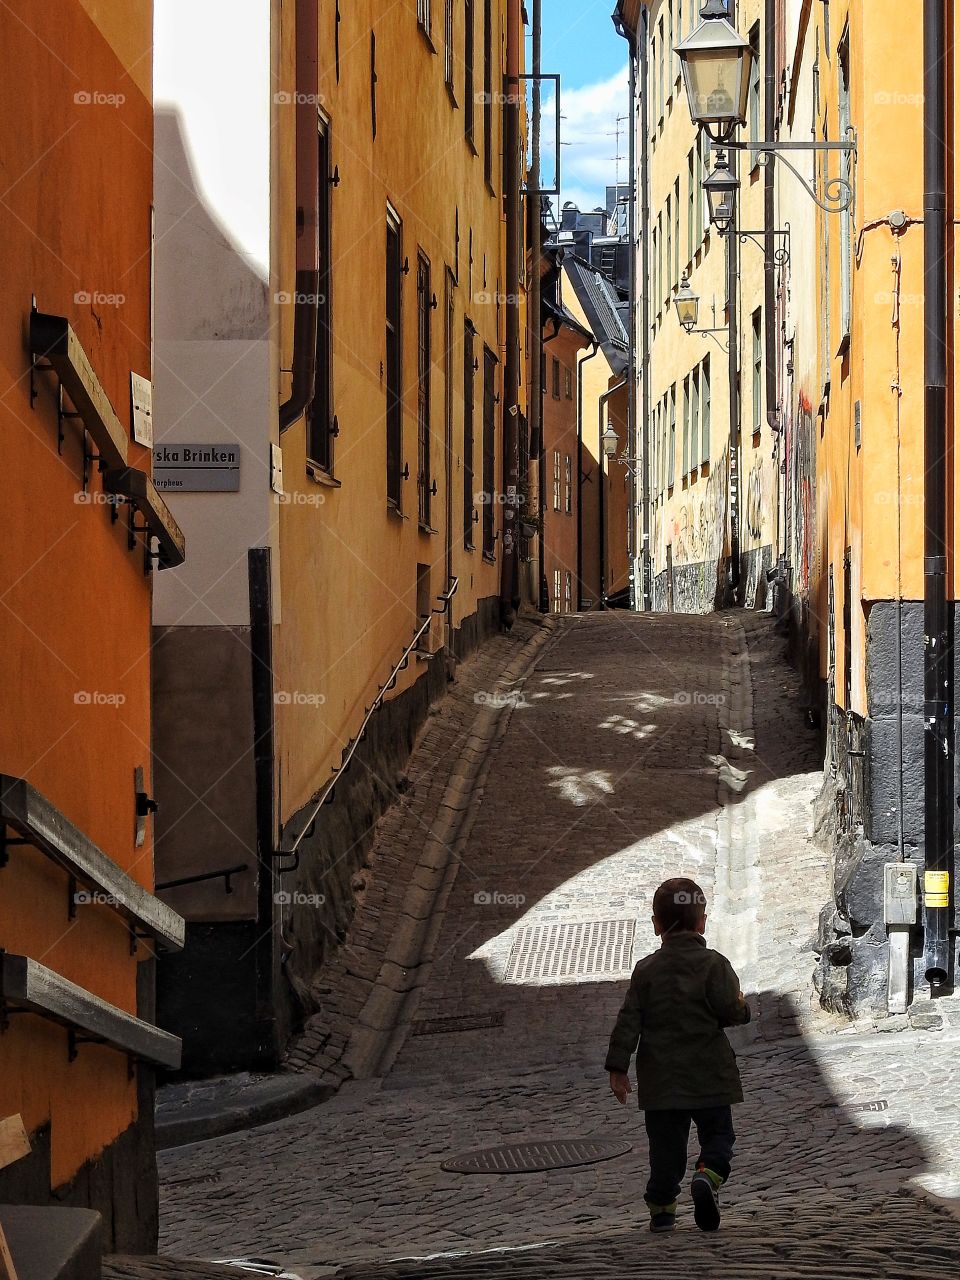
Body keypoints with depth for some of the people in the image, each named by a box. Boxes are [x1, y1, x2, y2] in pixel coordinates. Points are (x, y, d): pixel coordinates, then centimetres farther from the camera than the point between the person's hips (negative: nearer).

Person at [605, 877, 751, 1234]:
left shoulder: (646, 969, 3)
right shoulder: (713, 964, -5)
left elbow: (629, 1021, -1)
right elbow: (730, 1010, -13)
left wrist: (617, 1067, 1)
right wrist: (743, 1008, 10)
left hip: (661, 1077, 2)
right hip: (708, 1074, -2)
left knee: (666, 1143, 10)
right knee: (718, 1134, 9)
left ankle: (661, 1208, 9)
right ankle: (708, 1175, -19)